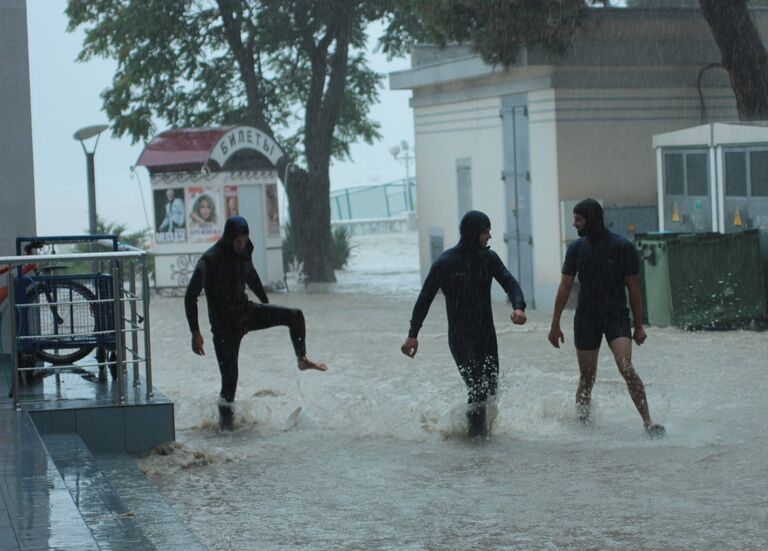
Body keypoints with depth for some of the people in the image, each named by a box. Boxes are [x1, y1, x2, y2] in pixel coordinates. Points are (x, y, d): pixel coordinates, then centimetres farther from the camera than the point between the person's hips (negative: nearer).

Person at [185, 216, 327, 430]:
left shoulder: (244, 253, -2)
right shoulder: (209, 260, -22)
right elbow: (191, 296, -20)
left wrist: (266, 305, 29)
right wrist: (195, 333, -22)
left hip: (246, 311, 6)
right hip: (225, 324, -6)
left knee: (295, 316, -4)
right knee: (229, 374, -7)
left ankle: (302, 360, 17)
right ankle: (226, 417, 14)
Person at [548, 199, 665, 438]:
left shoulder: (623, 247, -7)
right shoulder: (576, 249, 2)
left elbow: (634, 289, -2)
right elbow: (564, 288, 7)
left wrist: (638, 326, -1)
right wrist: (555, 324, 5)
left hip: (617, 317, -3)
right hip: (586, 320, 3)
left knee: (626, 367, -20)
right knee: (587, 377, 5)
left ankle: (648, 422, -19)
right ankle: (581, 422, 20)